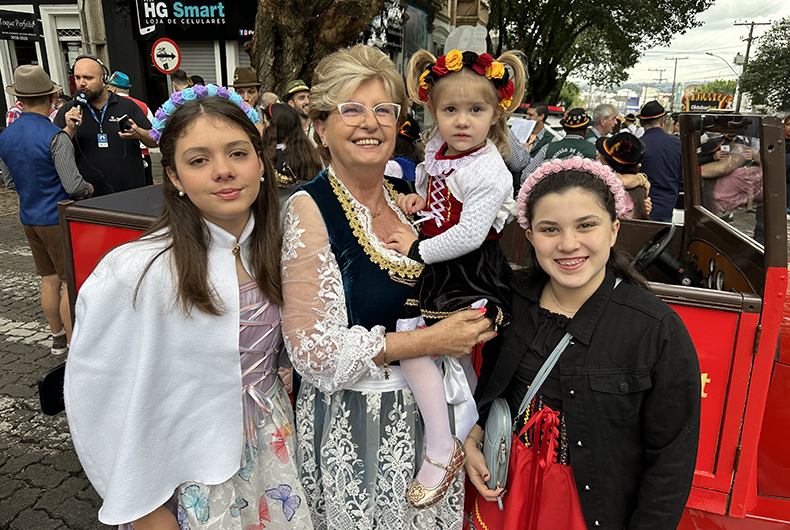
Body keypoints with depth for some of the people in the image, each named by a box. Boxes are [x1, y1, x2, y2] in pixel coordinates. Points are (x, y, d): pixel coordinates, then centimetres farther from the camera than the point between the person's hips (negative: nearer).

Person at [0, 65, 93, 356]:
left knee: (49, 279, 16)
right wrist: (89, 189, 0)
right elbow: (73, 185, -21)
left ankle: (58, 337, 28)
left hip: (29, 219, 7)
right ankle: (74, 344, 8)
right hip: (58, 219, -7)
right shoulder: (55, 137, -18)